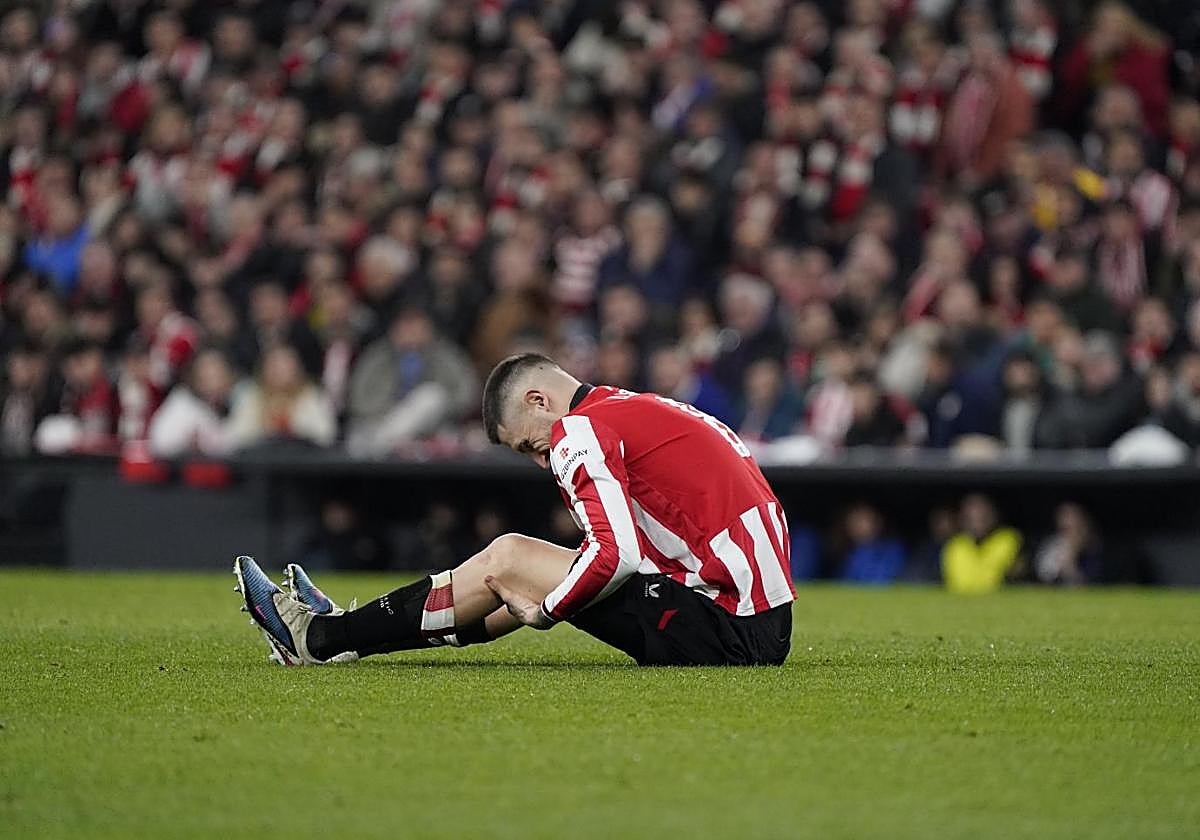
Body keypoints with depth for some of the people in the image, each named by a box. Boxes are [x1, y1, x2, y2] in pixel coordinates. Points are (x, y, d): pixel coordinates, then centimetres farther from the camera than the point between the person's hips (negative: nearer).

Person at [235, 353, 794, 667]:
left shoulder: (580, 430, -7)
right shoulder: (654, 410, 21)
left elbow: (615, 555, -21)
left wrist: (545, 611, -4)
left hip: (721, 633, -9)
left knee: (507, 560, 3)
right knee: (526, 580, 21)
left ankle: (319, 638, 14)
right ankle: (351, 632, 32)